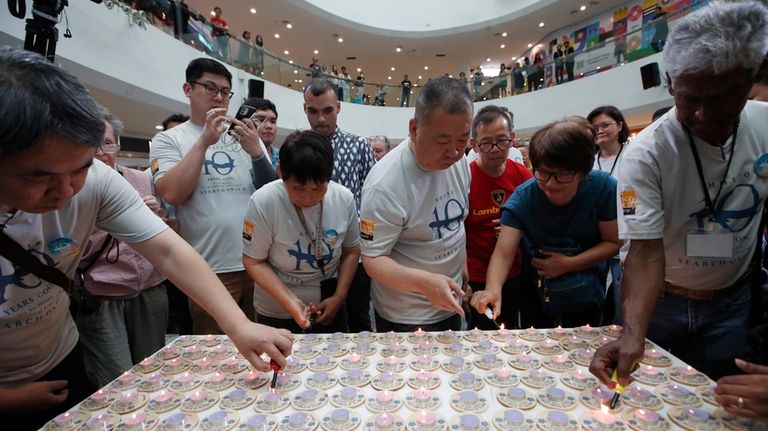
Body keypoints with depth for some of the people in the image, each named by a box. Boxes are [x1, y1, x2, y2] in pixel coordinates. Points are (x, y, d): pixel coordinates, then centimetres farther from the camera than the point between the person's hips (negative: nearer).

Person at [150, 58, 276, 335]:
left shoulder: (246, 136, 10)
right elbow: (172, 194, -13)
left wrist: (256, 152, -12)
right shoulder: (168, 140, 4)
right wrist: (204, 141, -13)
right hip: (212, 270, -2)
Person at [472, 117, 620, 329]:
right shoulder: (522, 198, -24)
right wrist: (493, 288, -50)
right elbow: (503, 253, -31)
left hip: (585, 293, 1)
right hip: (536, 292, 0)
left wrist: (569, 264, -25)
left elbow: (614, 242, -12)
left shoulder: (604, 188, -21)